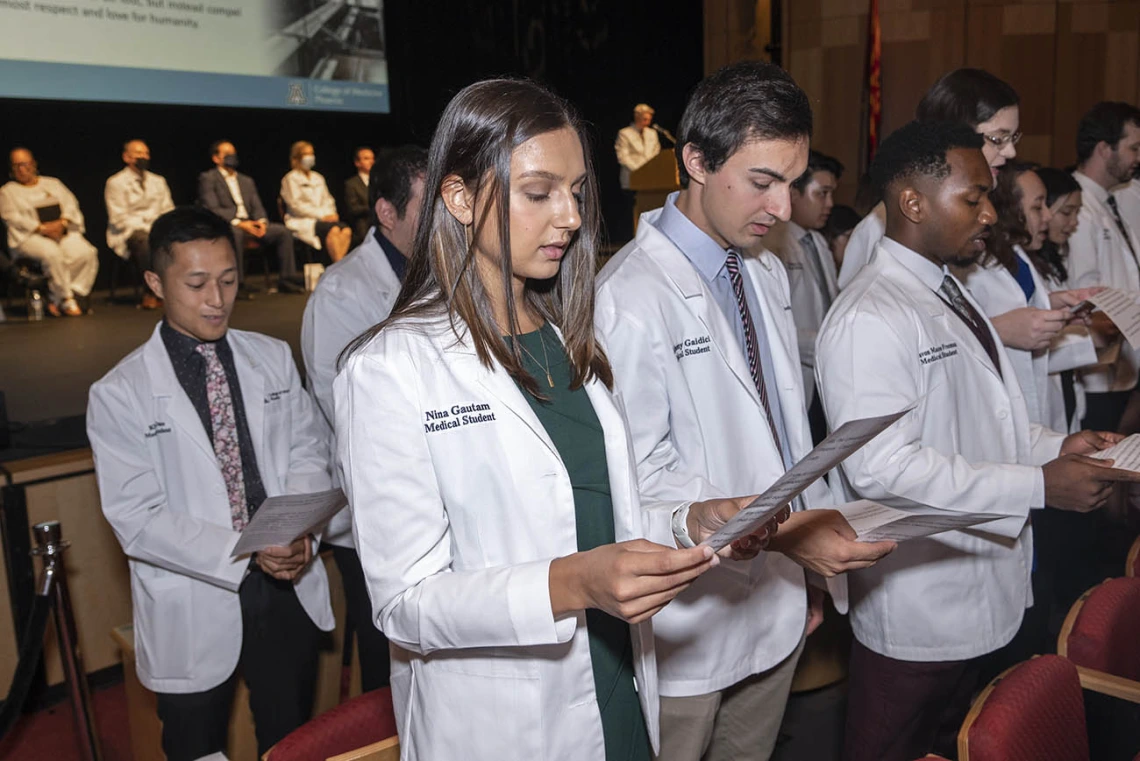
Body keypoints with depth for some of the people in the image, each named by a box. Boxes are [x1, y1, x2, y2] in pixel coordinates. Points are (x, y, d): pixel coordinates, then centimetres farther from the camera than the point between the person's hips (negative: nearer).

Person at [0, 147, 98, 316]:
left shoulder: (53, 184, 24)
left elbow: (71, 205, 12)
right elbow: (14, 219, -1)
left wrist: (61, 223, -9)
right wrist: (42, 228, -15)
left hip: (63, 232, 3)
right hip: (30, 237, -3)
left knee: (86, 252, -29)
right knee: (51, 253, -38)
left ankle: (55, 300, -24)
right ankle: (66, 300, -28)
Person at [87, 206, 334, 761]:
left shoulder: (273, 358, 2)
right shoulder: (119, 395, -9)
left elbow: (307, 453, 4)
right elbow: (137, 519, -13)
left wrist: (300, 532, -16)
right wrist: (245, 555, -23)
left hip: (289, 592, 3)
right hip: (194, 611, -2)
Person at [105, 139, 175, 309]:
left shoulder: (158, 181, 20)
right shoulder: (116, 182, 3)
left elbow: (168, 210, 16)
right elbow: (119, 218, -6)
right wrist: (147, 229, -18)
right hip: (128, 232, -5)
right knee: (148, 242, -39)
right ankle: (150, 293, -28)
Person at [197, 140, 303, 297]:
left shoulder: (247, 180, 25)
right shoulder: (207, 178, 5)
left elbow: (257, 207, 18)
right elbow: (211, 208, -8)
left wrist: (261, 221, -7)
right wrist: (238, 223, -22)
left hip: (250, 224, 6)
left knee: (282, 231, -16)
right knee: (235, 233, -40)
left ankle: (287, 278, -13)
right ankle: (238, 284, -34)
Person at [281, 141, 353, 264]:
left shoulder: (318, 178, 24)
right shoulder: (290, 179, 3)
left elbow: (328, 200, 22)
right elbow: (296, 205, -7)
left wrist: (330, 214, -2)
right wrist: (321, 215, -14)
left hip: (323, 218, 6)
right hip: (301, 222, -6)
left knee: (346, 229, -28)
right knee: (333, 230, -34)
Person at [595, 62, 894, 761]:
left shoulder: (768, 271, 7)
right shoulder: (630, 297, -22)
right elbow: (643, 476, -21)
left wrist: (811, 563, 14)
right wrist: (782, 531, -26)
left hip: (778, 611, 8)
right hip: (689, 631, -7)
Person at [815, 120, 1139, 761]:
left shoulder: (952, 293, 12)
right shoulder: (871, 318, -22)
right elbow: (882, 466, -29)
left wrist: (1055, 446, 1)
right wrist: (1039, 485, -24)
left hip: (983, 588, 9)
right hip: (917, 608, -9)